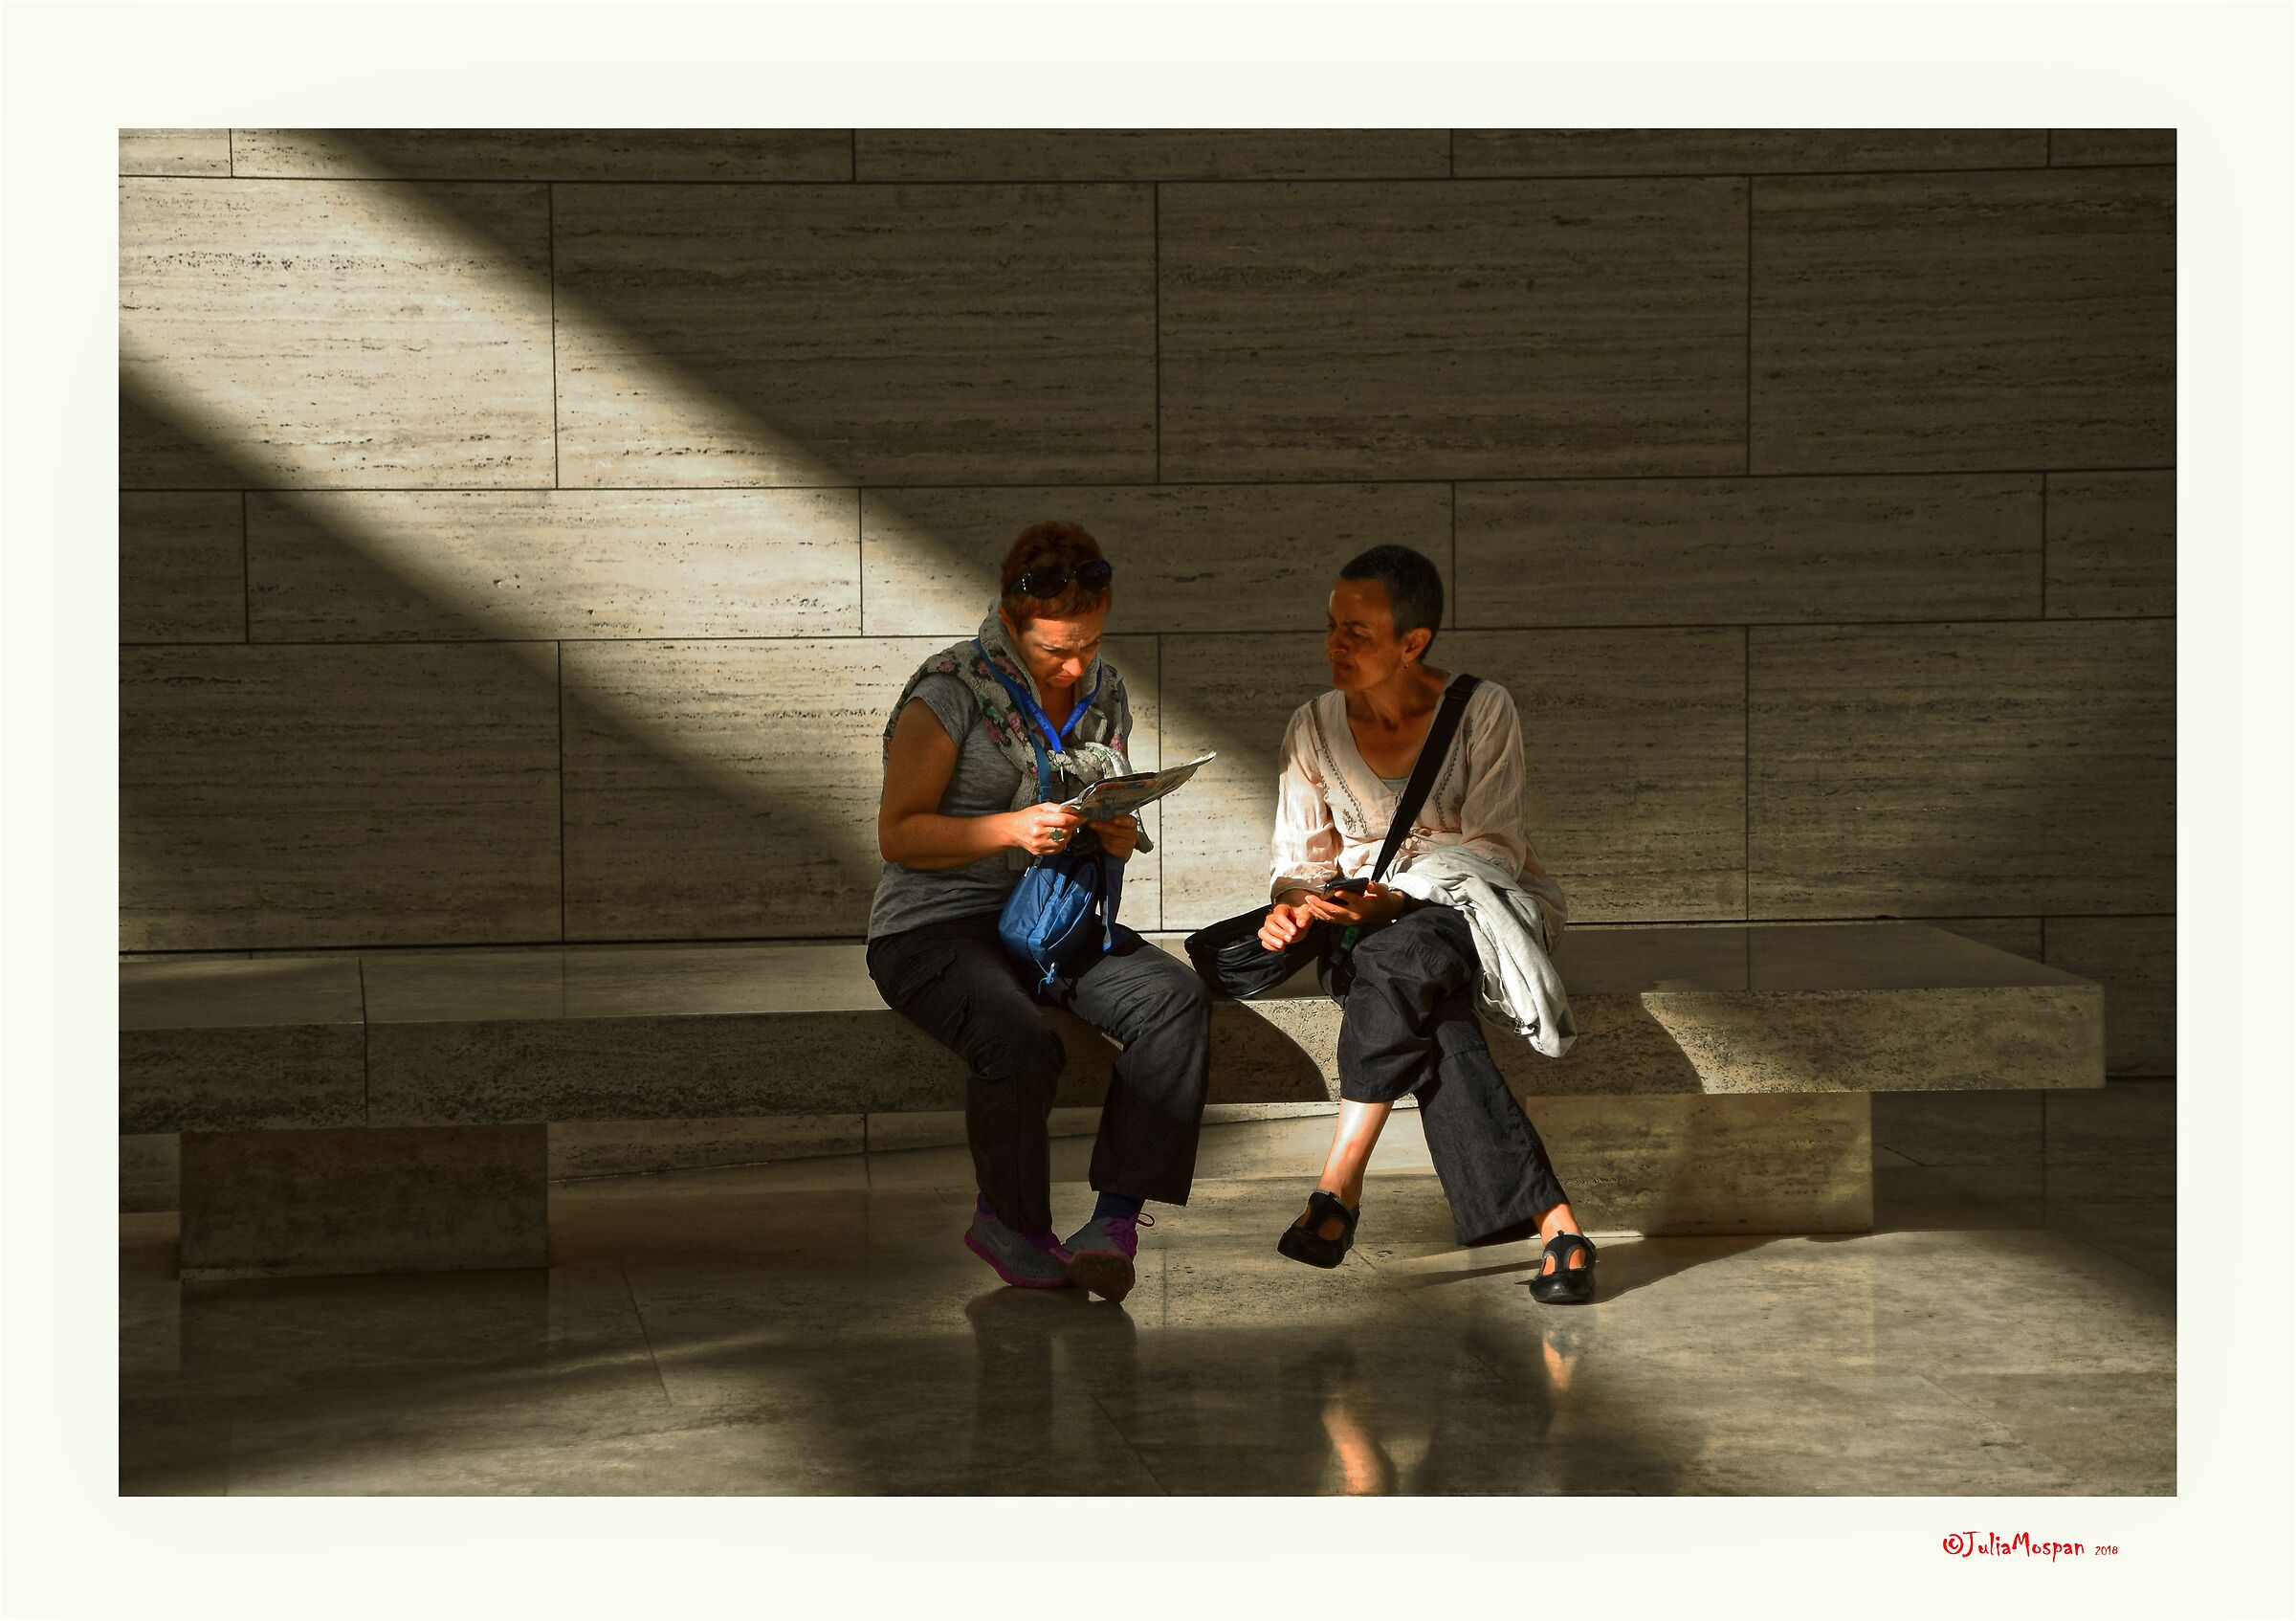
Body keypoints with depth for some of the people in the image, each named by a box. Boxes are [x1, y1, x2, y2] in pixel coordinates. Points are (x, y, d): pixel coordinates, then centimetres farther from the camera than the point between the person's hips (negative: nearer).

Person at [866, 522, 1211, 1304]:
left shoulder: (1103, 693, 10)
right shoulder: (949, 691, -10)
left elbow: (1117, 815, 21)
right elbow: (898, 834, -11)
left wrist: (1119, 837, -5)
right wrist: (1013, 829, -25)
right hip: (937, 927, -6)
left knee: (1176, 998, -24)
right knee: (1023, 1047, -36)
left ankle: (1116, 1217, -25)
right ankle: (1011, 1223, -8)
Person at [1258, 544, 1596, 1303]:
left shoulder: (1481, 712, -8)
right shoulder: (1313, 729, 4)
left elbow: (1494, 851, -13)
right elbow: (1301, 859, 7)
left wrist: (1393, 897, -27)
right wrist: (1290, 905, -18)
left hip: (1487, 910, -3)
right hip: (1373, 925, 3)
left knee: (1397, 956, -39)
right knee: (1432, 1024, -34)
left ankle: (1339, 1184, -37)